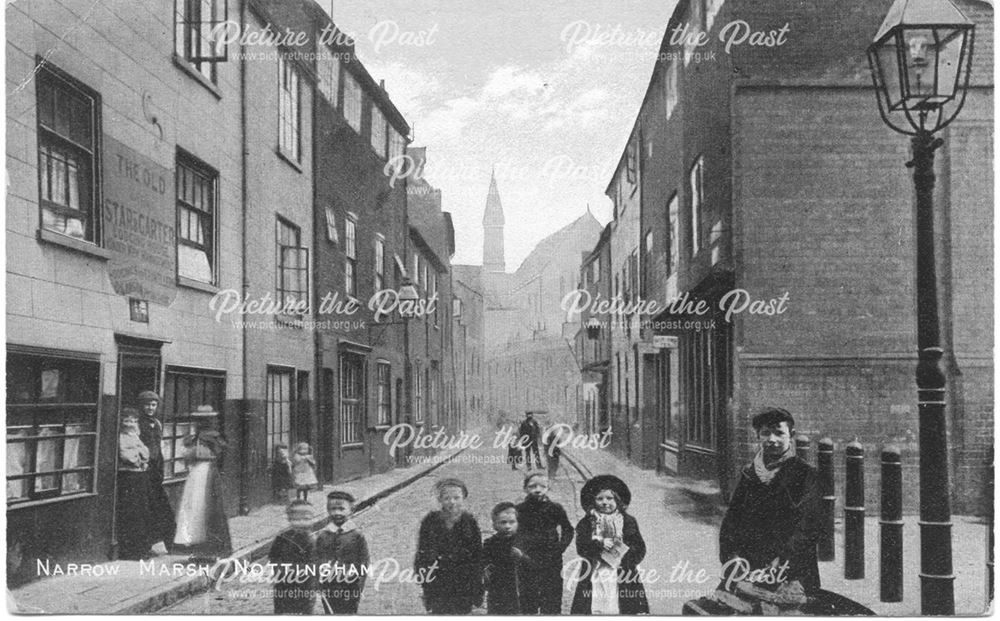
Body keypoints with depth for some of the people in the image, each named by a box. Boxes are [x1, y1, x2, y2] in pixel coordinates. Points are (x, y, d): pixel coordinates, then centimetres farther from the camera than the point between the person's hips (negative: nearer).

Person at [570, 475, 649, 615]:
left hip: (624, 578, 0)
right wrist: (599, 544, -21)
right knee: (595, 608, -3)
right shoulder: (586, 523, 6)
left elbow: (640, 549, 0)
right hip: (594, 580, 0)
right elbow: (581, 548, -7)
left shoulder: (628, 522, 6)